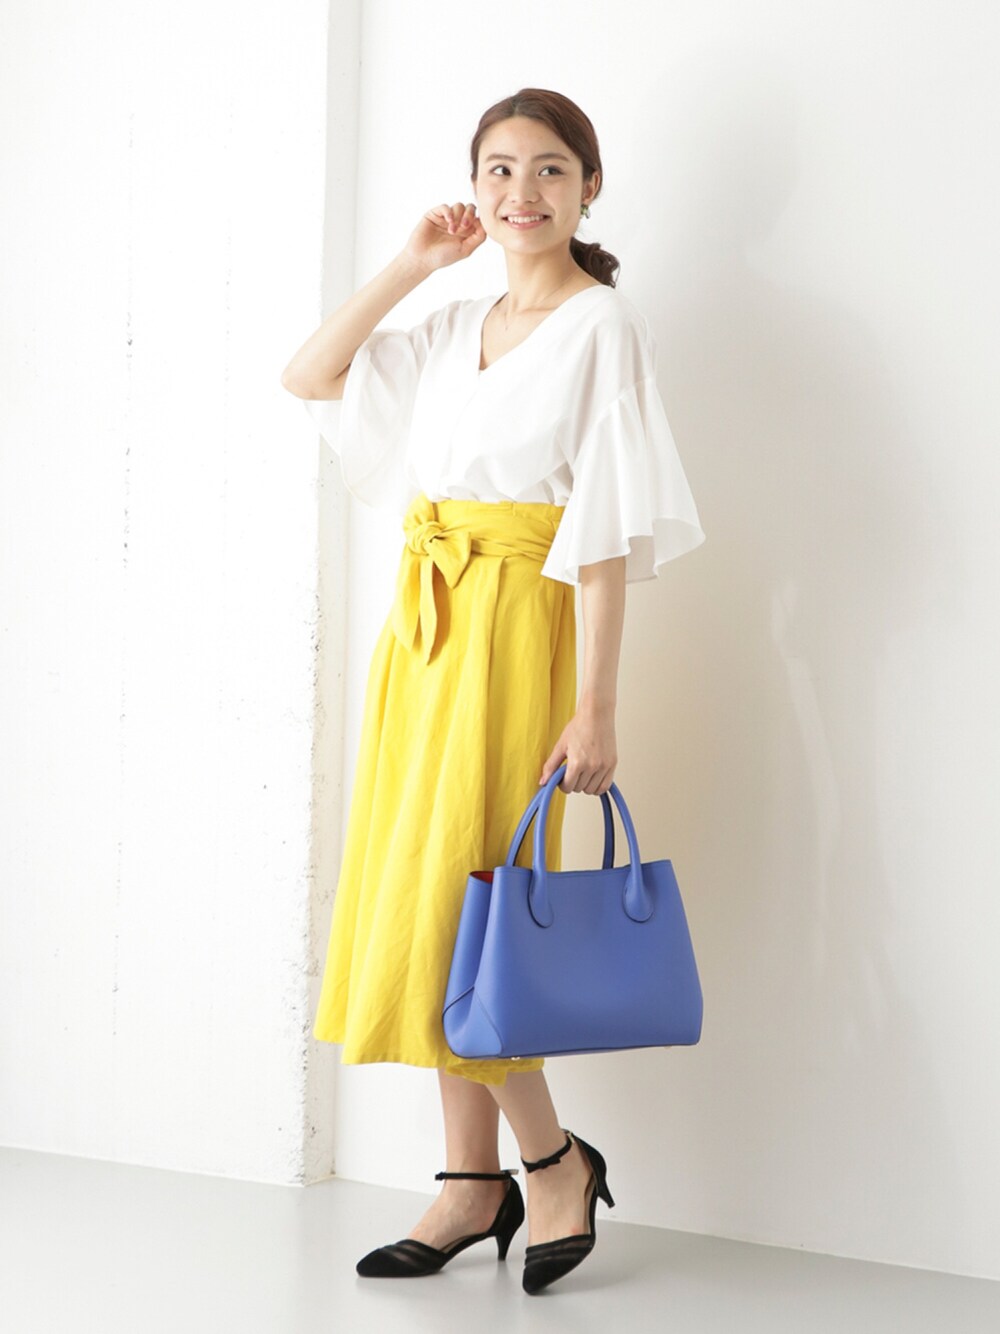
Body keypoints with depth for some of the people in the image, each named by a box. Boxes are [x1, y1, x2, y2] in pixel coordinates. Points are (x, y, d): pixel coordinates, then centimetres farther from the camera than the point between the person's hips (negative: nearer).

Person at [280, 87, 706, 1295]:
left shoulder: (601, 325, -6)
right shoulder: (455, 328, 15)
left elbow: (610, 526, -13)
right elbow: (307, 377, 19)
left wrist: (596, 707, -18)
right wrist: (410, 266, 11)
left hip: (513, 626, -7)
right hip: (421, 626, 7)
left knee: (451, 903, -9)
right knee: (423, 906, 6)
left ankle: (554, 1157, 9)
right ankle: (474, 1184, 15)